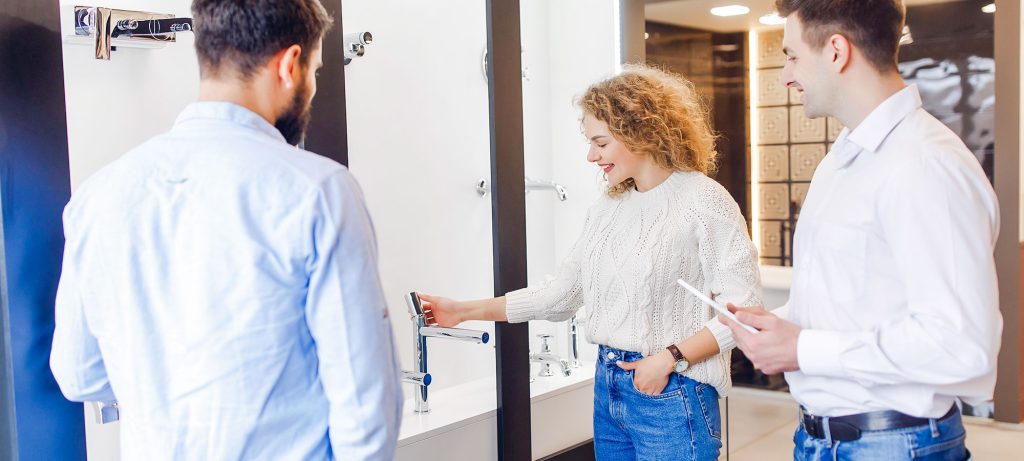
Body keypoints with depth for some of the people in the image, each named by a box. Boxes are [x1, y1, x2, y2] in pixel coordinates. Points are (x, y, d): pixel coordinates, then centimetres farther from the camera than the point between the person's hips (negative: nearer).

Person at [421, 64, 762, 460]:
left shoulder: (703, 201, -11)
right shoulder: (607, 208, 9)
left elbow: (744, 308, -13)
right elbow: (560, 294, 10)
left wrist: (670, 358, -19)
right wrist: (466, 311, 7)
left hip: (671, 397, -6)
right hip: (608, 388, 6)